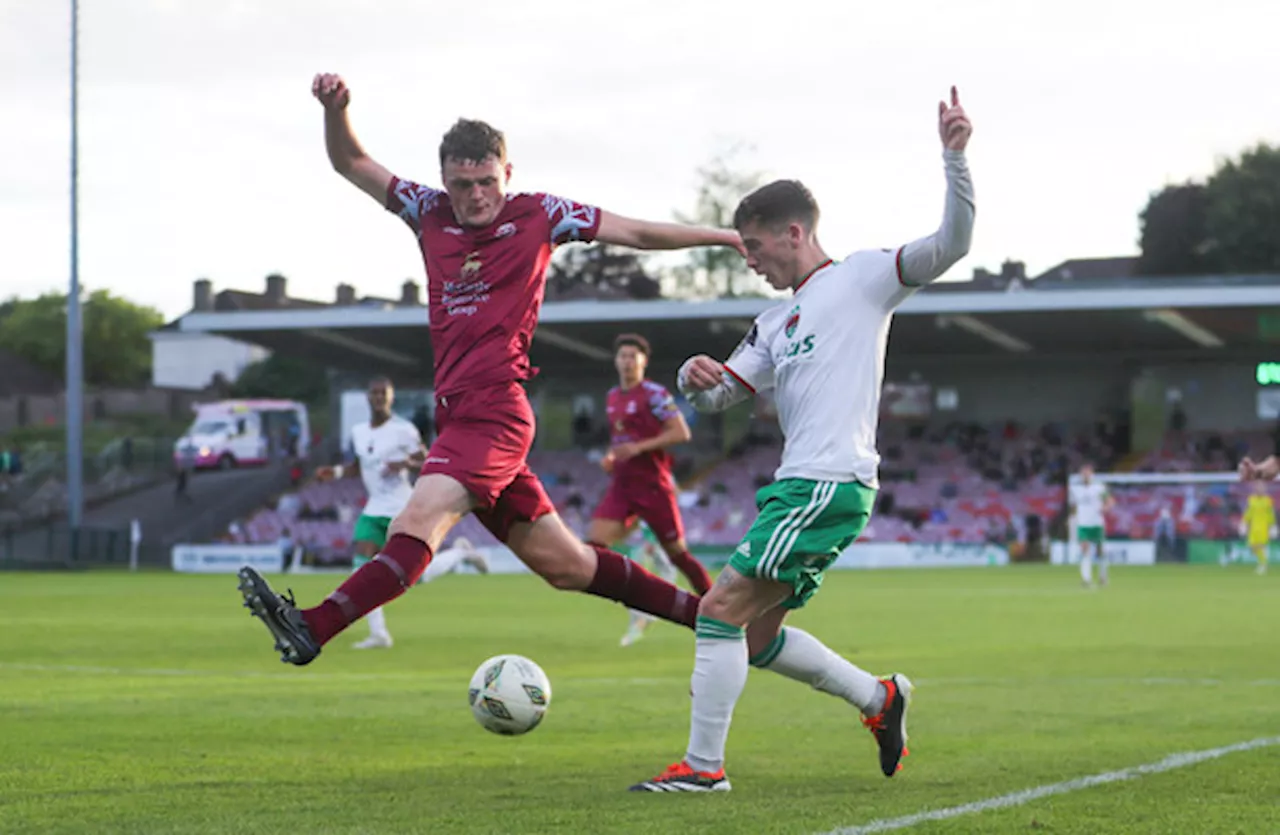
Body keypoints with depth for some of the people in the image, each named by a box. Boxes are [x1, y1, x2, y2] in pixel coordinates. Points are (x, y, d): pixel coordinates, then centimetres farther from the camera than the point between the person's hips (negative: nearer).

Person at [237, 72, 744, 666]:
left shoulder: (538, 216, 3)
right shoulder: (430, 212, 13)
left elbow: (636, 233, 9)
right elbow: (352, 164, 16)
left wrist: (727, 236, 8)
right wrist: (335, 110, -3)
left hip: (494, 411, -6)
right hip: (456, 414, 6)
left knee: (417, 524, -24)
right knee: (562, 562, 10)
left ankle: (313, 628, -39)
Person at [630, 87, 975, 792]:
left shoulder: (860, 277, 1)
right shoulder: (775, 323, 23)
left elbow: (950, 245, -9)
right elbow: (718, 396, 22)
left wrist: (953, 156, -22)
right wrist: (694, 379, -2)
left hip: (831, 483, -9)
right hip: (800, 485, 9)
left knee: (721, 609, -12)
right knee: (757, 637, 13)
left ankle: (703, 765, -8)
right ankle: (879, 697, 25)